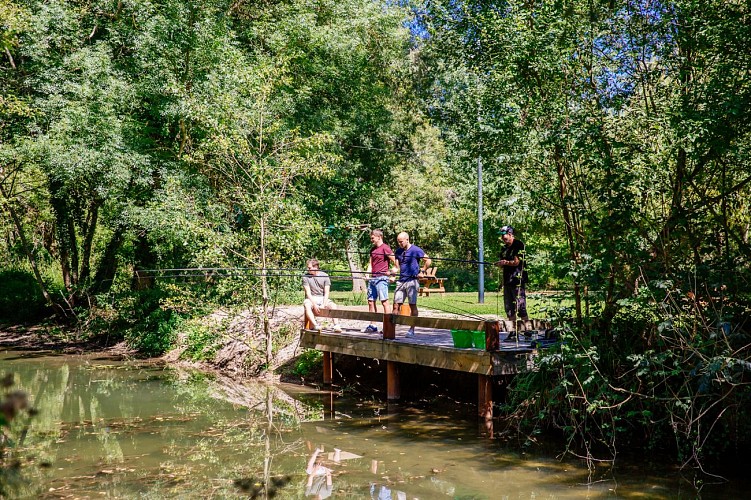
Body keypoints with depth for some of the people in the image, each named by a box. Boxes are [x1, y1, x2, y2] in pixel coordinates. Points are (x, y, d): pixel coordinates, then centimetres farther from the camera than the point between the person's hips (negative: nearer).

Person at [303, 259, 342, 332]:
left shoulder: (325, 276, -1)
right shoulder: (306, 277, -1)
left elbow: (326, 293, -3)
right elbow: (308, 293, -7)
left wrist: (323, 305, -18)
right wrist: (314, 305, -20)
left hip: (323, 298, 1)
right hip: (311, 298, -1)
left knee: (333, 305, -28)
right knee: (307, 305, -35)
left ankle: (336, 325, -35)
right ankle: (315, 325, -44)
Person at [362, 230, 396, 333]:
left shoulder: (385, 248, -7)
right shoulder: (373, 249, 19)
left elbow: (395, 261, -9)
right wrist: (367, 274, 4)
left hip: (382, 278, -8)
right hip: (372, 278, 9)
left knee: (384, 301, -7)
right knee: (371, 301, 8)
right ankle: (372, 326, 13)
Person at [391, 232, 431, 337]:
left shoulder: (416, 250, -5)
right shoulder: (398, 251, 13)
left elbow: (428, 261, -4)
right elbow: (397, 266, 14)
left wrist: (422, 271, -6)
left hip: (412, 281, -6)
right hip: (401, 281, 6)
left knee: (412, 305, -1)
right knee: (396, 305, 2)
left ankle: (412, 330, 4)